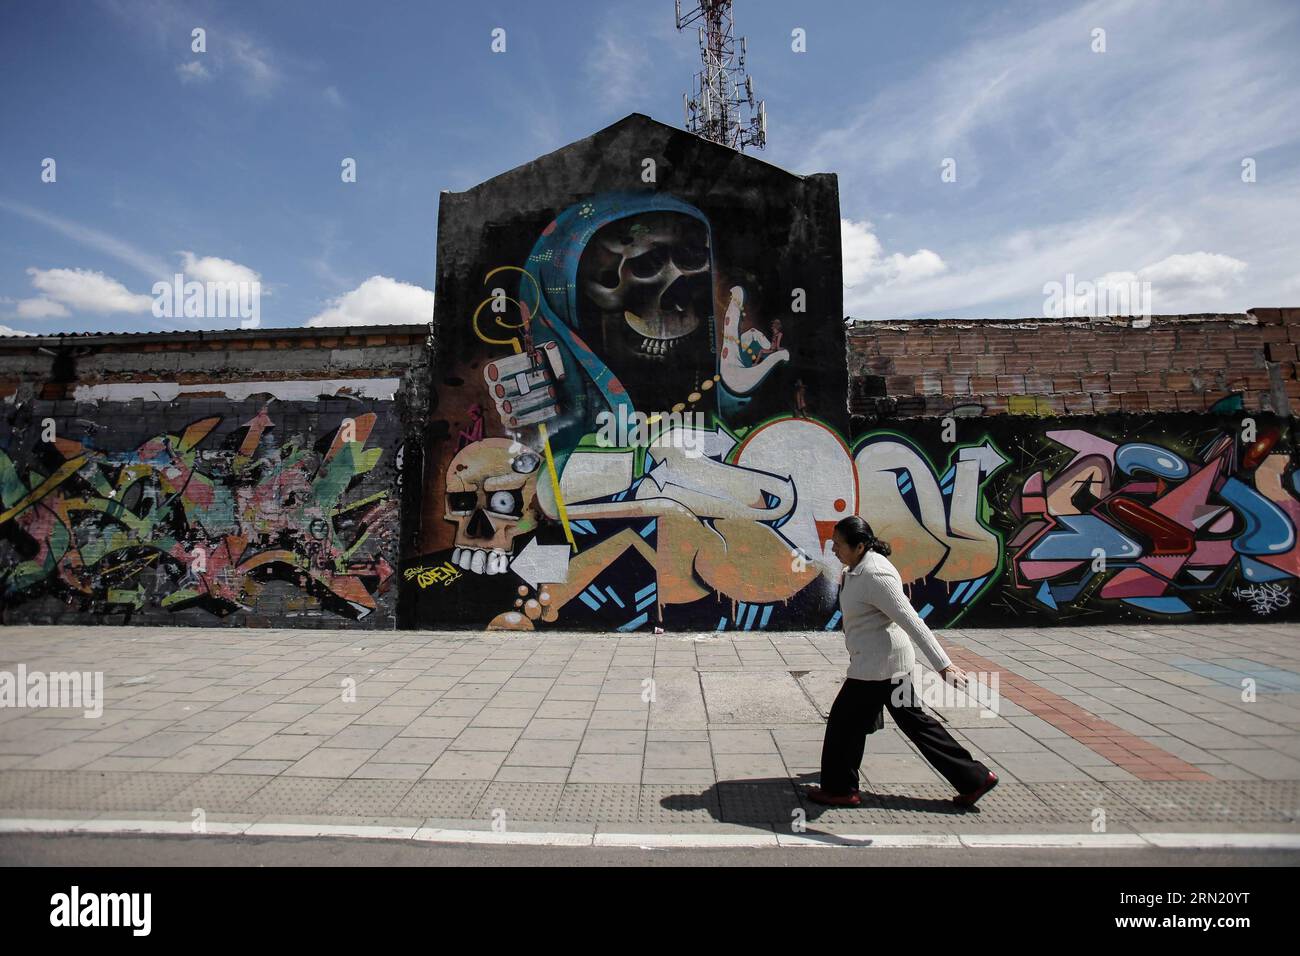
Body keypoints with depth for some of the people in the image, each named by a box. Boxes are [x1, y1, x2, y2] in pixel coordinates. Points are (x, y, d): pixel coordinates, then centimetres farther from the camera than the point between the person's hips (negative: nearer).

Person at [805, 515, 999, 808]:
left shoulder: (875, 575, -24)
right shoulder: (857, 568, 6)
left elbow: (912, 621, -27)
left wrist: (943, 664, -27)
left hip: (877, 664, -10)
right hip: (888, 662, 10)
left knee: (844, 721, 4)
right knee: (914, 721, 18)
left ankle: (839, 790, 21)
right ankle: (974, 778, 29)